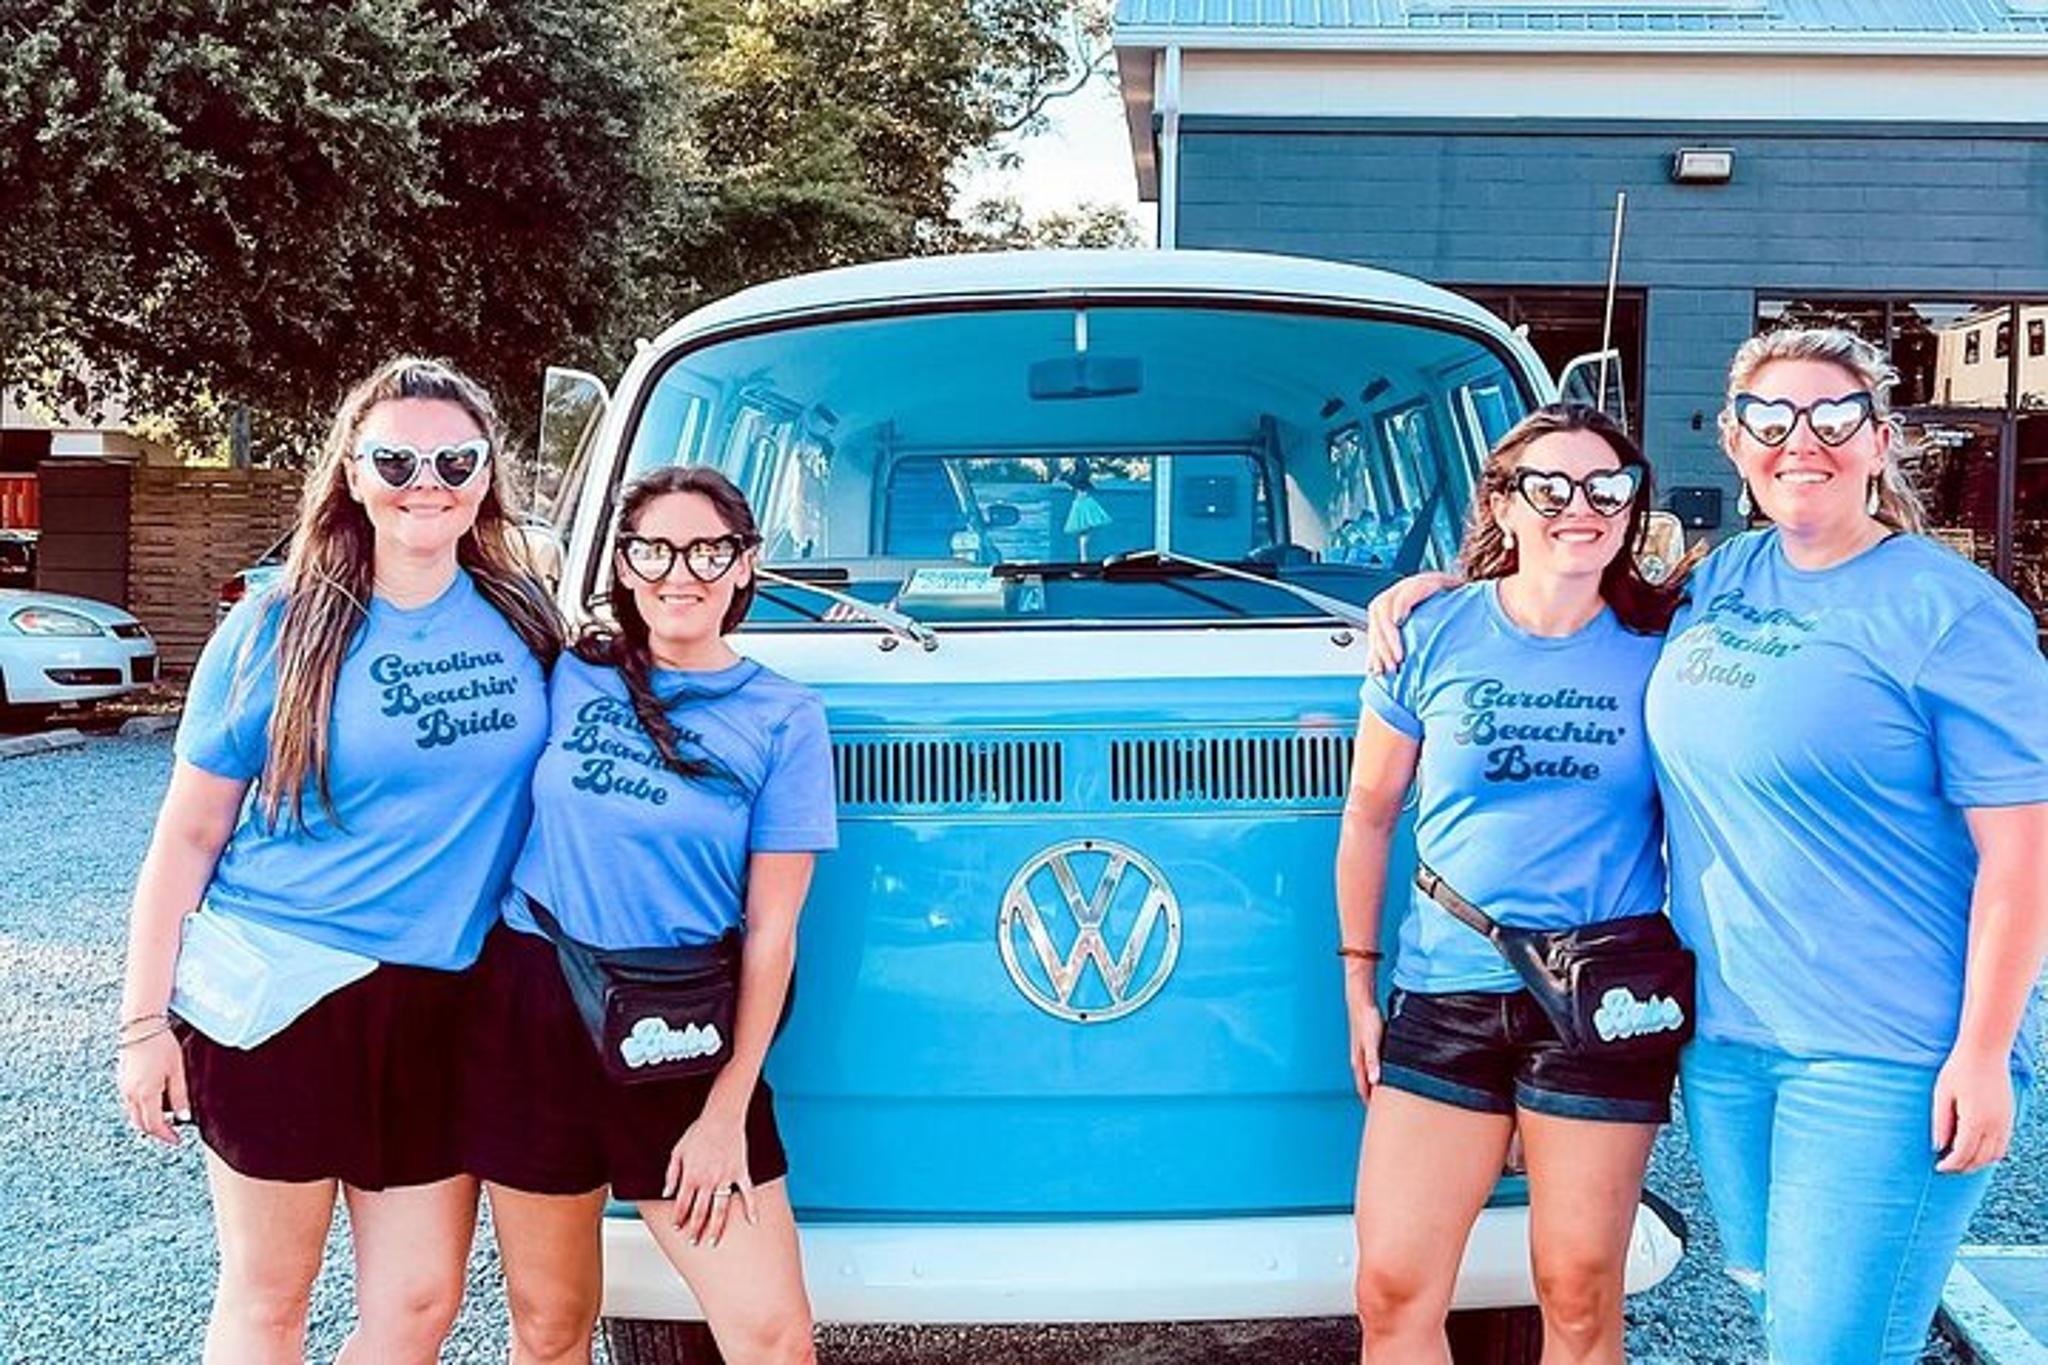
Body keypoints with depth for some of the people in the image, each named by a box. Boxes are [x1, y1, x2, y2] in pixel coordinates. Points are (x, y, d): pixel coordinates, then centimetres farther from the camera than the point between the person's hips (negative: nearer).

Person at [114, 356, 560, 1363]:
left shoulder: (524, 622, 4)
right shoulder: (278, 629, -4)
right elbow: (188, 836, -1)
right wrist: (143, 1021, -3)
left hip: (445, 1002, 3)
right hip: (281, 997, -3)